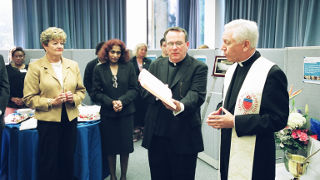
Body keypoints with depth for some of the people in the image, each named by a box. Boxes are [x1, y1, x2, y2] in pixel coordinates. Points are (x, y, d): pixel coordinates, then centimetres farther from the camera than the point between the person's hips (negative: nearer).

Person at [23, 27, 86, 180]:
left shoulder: (73, 65, 8)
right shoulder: (35, 67, -3)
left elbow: (81, 90, 14)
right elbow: (29, 98, -3)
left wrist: (74, 98, -6)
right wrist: (51, 102, -16)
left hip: (70, 119, 4)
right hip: (48, 121, -4)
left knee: (68, 160, 15)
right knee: (48, 163, 6)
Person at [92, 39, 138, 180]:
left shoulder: (129, 67, 2)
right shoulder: (99, 69, 1)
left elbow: (134, 89, 0)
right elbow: (96, 92, 1)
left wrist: (122, 101, -14)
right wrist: (111, 102, -13)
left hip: (126, 113, 0)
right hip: (107, 113, 0)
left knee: (125, 146, 7)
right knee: (110, 146, 9)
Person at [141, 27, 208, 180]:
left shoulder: (199, 68, -2)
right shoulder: (156, 66, 11)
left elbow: (196, 95, -16)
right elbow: (145, 93, 5)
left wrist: (180, 106, -37)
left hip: (183, 137, -3)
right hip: (156, 134, 4)